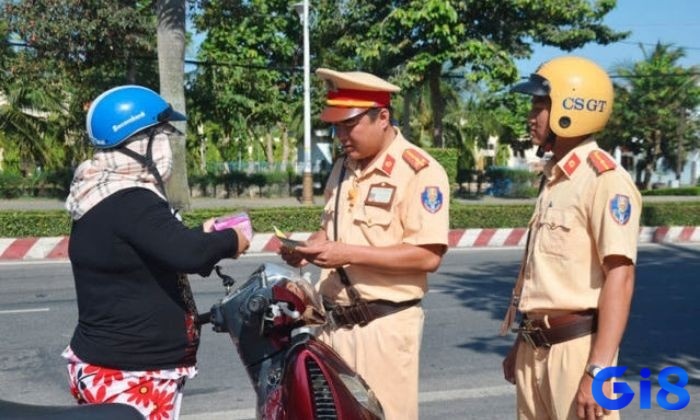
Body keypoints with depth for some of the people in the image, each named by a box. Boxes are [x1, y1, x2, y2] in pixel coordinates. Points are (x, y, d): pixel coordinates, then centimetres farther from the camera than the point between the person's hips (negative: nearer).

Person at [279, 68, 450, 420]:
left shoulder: (420, 171, -14)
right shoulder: (342, 167, 12)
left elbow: (428, 256, -19)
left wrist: (351, 254, -23)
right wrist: (307, 248, 0)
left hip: (385, 324, -7)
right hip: (334, 322, 7)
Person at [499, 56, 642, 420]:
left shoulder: (604, 179, -14)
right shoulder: (554, 178, 13)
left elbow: (620, 277, -20)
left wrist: (599, 369, -24)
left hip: (576, 346, -8)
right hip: (536, 348, 8)